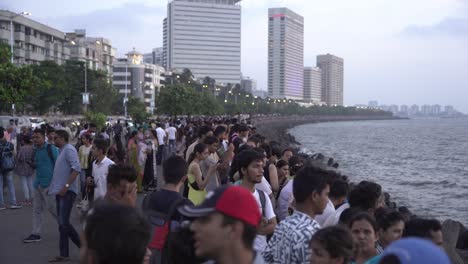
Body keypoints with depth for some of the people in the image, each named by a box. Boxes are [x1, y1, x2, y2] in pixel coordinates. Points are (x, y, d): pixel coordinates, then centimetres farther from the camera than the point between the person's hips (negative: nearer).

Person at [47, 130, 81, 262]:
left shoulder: (69, 149, -11)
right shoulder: (62, 151, 18)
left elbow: (76, 169, -24)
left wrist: (66, 186, -25)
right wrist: (53, 186, 19)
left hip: (67, 192, -10)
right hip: (60, 191, 10)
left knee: (63, 223, -9)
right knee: (62, 223, 10)